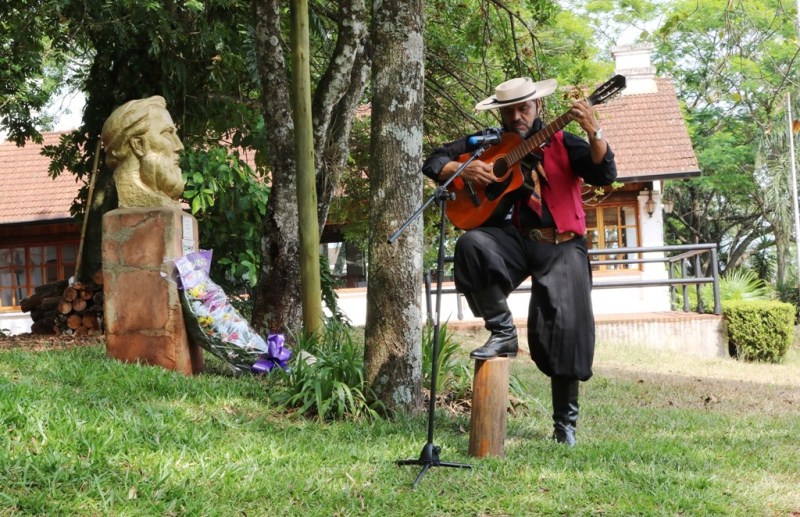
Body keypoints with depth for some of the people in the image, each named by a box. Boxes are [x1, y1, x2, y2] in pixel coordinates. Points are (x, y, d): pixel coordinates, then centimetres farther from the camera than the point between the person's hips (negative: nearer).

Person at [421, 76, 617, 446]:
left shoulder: (561, 143, 6)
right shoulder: (487, 143, 13)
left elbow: (605, 175, -8)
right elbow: (434, 162, 13)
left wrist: (593, 132, -23)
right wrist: (464, 170, -8)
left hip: (561, 245, -2)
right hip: (512, 238, 2)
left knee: (567, 328, -11)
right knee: (471, 244, -31)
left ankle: (565, 422, 3)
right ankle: (501, 331, -14)